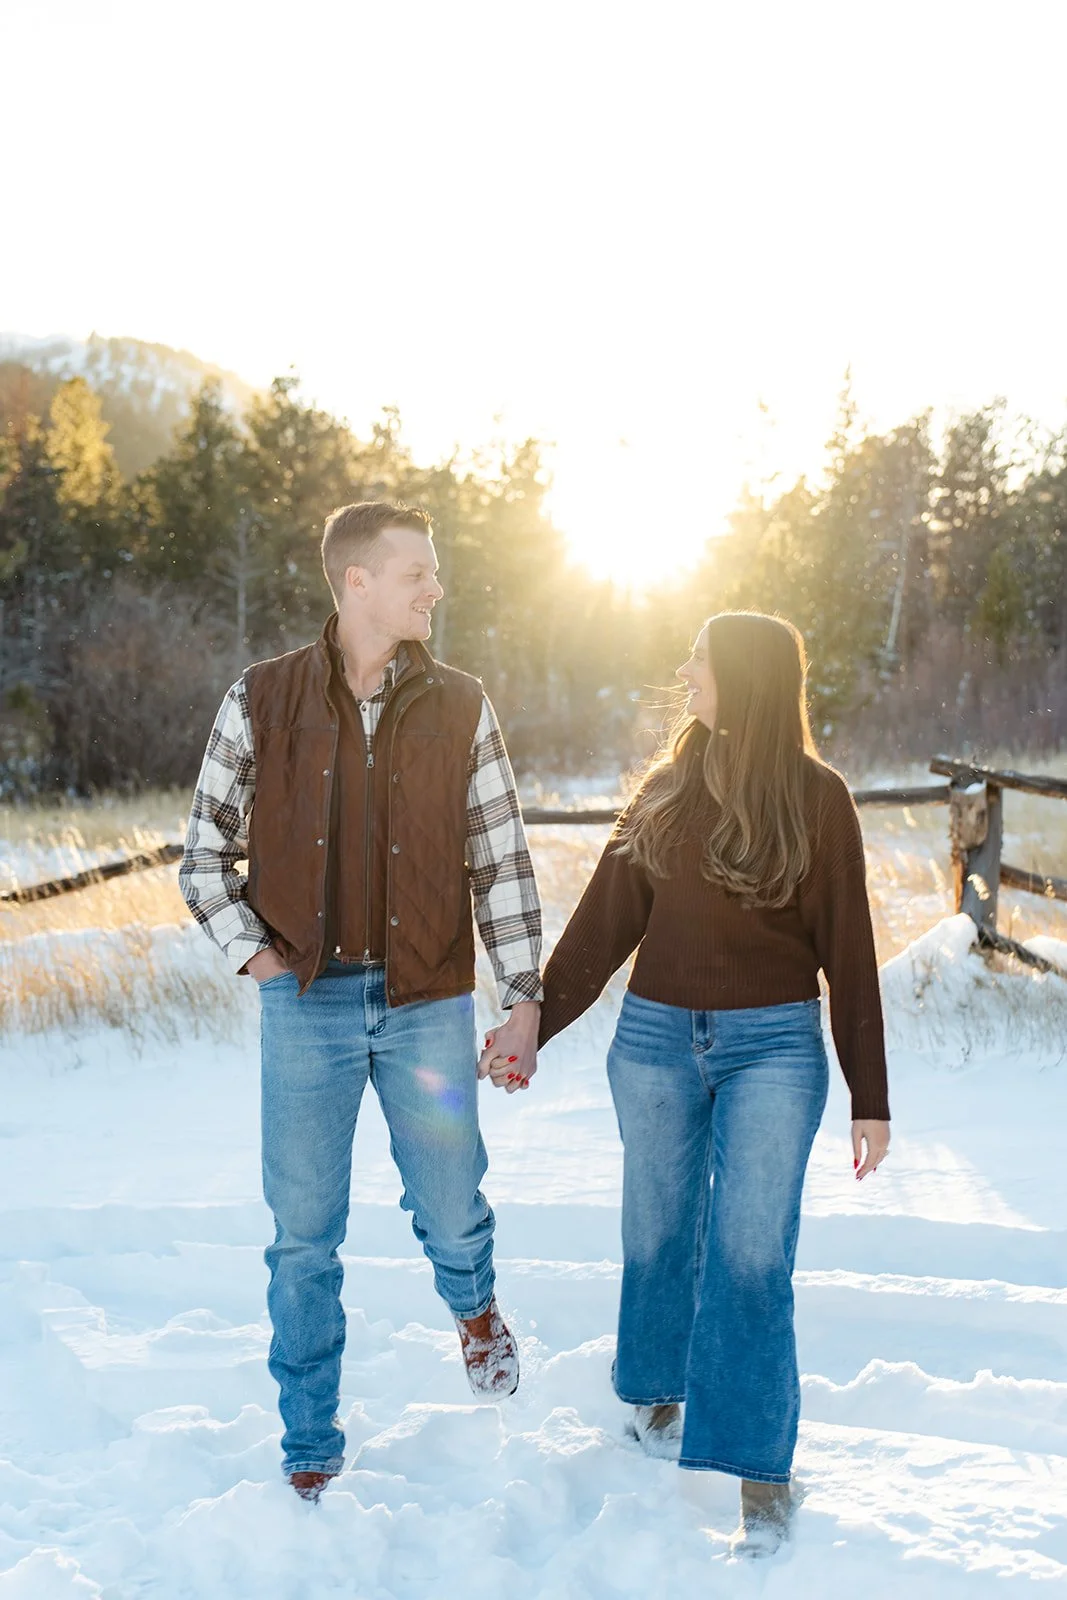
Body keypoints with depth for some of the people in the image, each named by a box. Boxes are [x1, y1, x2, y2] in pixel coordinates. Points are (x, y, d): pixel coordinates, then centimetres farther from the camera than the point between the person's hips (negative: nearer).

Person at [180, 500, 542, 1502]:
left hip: (429, 1006, 1)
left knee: (452, 1219, 5)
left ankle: (473, 1307, 43)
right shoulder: (262, 701, -1)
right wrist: (251, 951, -3)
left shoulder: (461, 709, 2)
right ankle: (309, 1449, 24)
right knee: (303, 1237, 6)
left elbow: (500, 862, 3)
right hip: (308, 1006, 0)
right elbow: (205, 845, 7)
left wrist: (524, 1000, 0)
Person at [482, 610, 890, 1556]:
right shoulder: (669, 789, 6)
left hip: (772, 1049, -3)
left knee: (751, 1258, -6)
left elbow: (847, 948, -1)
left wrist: (870, 1097, -2)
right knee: (659, 1238, 13)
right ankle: (658, 1390, 38)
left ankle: (761, 1473, 3)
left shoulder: (816, 797, -3)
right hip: (657, 1040, 3)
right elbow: (605, 920, 7)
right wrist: (533, 1025, 3)